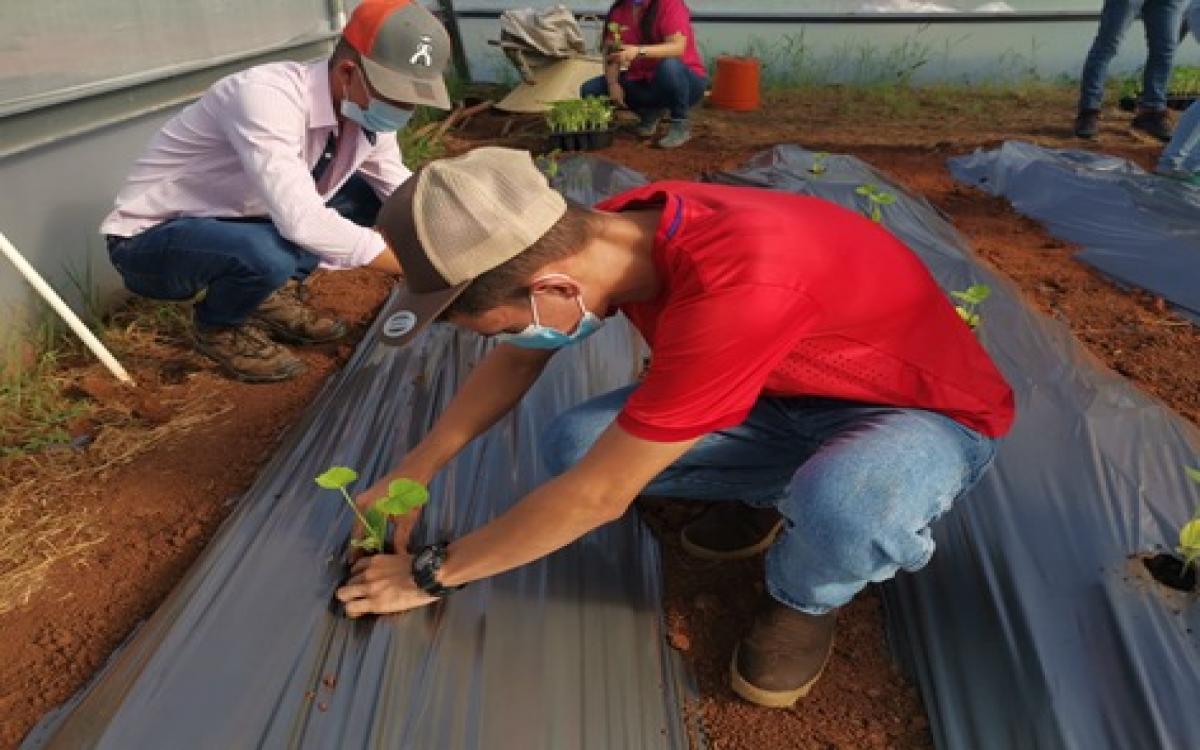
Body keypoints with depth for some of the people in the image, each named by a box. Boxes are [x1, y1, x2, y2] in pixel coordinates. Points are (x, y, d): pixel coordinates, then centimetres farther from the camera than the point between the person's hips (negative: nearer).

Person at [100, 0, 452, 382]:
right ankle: (218, 326, -3)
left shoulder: (366, 109, -10)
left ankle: (275, 294, 5)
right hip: (151, 243, -7)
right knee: (269, 254, -38)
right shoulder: (267, 96, -33)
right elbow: (303, 223, -43)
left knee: (369, 192, -2)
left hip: (234, 223, 7)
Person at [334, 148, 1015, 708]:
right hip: (794, 389, 6)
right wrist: (414, 472, 1)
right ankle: (775, 494, 11)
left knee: (840, 512, -42)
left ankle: (805, 596, -5)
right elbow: (519, 360, 2)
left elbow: (598, 494, -31)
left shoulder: (732, 288, -41)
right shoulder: (615, 232, -16)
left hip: (930, 411, -6)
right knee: (573, 444, -11)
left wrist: (434, 572, -17)